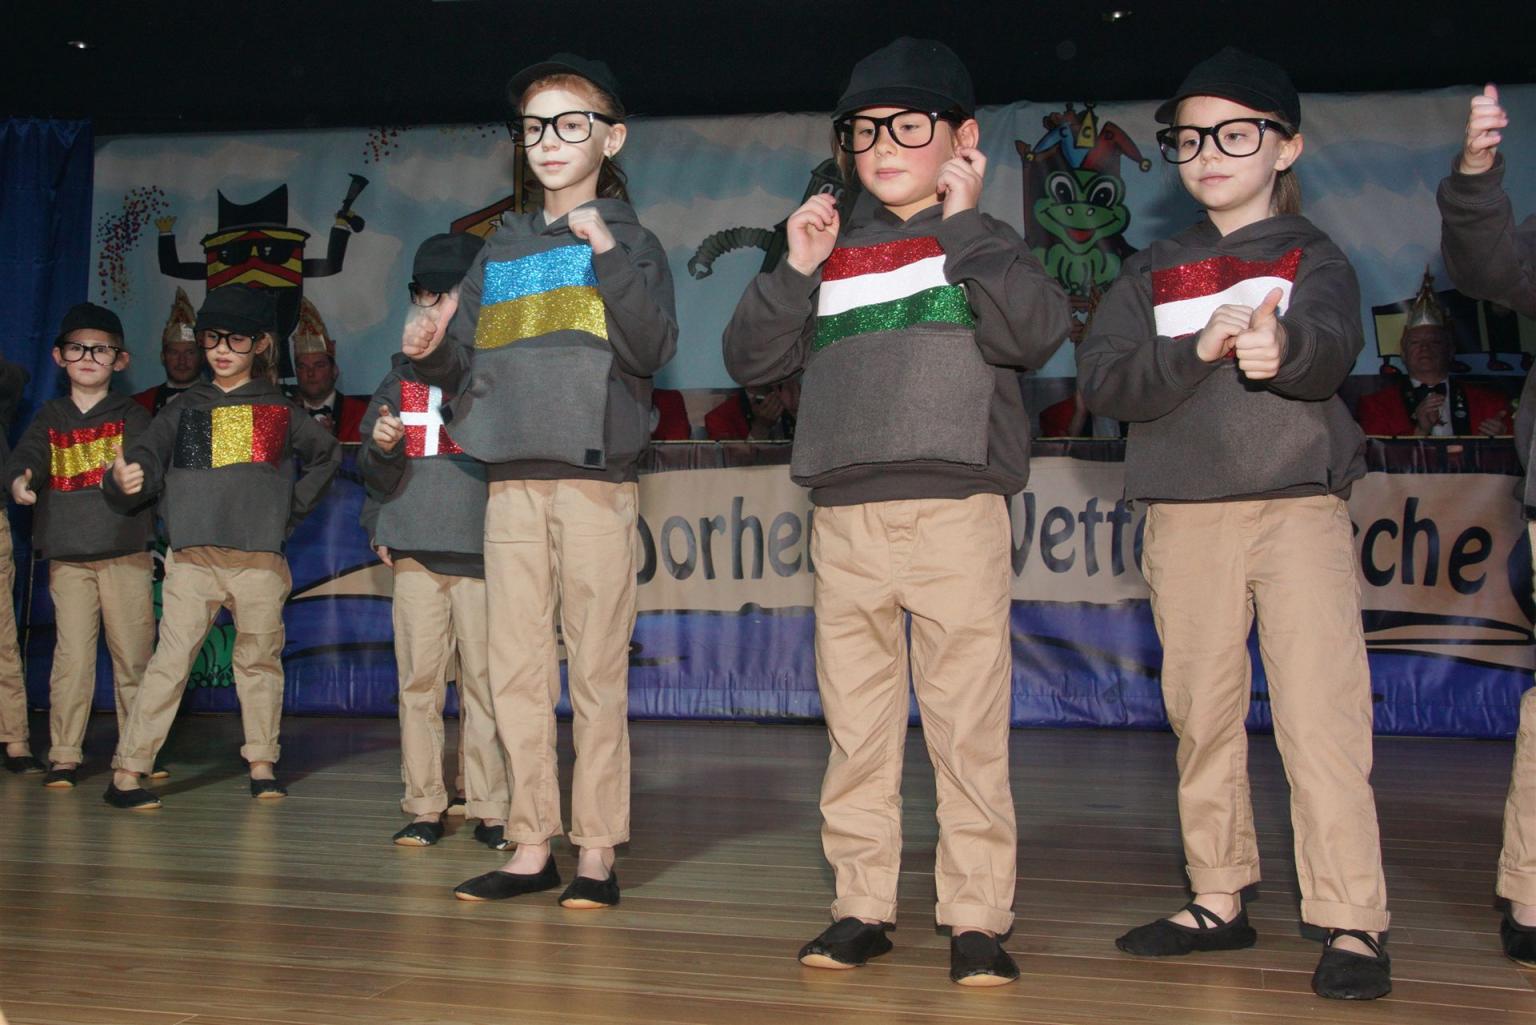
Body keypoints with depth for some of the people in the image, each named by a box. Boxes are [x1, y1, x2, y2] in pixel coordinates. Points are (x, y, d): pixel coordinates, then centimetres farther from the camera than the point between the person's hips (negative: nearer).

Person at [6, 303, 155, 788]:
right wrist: (19, 480, -24)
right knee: (71, 655, -2)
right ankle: (64, 756, 5)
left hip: (126, 552, -1)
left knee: (133, 655, 2)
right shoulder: (50, 417, 13)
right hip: (66, 556, 1)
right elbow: (26, 455, -1)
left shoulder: (131, 415, 7)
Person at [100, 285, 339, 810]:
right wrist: (123, 480, -20)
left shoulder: (280, 411, 13)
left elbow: (325, 455, 25)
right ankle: (127, 771, -6)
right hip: (192, 558, -1)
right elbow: (147, 460, 3)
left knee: (260, 660, 7)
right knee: (171, 662, -8)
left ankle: (261, 762, 18)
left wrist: (291, 510, 15)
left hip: (260, 559, 1)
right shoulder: (184, 409, 12)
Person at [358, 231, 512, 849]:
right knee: (419, 680, 1)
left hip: (483, 547, -3)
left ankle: (491, 809, 3)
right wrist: (382, 445, -3)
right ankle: (424, 806, 9)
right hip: (414, 549, 3)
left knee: (484, 681, -4)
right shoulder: (404, 375, 17)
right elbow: (376, 473, 17)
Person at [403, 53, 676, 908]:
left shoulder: (629, 241, 6)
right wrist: (430, 354, -2)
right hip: (512, 479, 5)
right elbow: (465, 368, 19)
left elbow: (653, 349, -10)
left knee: (597, 671, -3)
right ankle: (533, 846, 12)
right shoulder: (501, 253, 19)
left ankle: (598, 850, 4)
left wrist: (608, 254, -18)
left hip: (597, 478, -5)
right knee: (519, 673, 5)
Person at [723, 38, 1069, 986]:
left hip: (957, 508, -3)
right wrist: (795, 272, 1)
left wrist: (964, 222, -6)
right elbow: (750, 359, 14)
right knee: (856, 726, 7)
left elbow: (1036, 331, -11)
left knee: (968, 728, -3)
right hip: (846, 515, 3)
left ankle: (978, 917, 7)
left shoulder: (983, 245, 9)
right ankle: (862, 906, 17)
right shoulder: (833, 251, 18)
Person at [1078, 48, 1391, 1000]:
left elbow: (1333, 345, -16)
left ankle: (1352, 923, -2)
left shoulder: (1313, 256, 6)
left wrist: (1283, 342, -40)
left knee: (1322, 714, -9)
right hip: (1186, 520, 3)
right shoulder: (1152, 273, 13)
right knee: (1203, 716, 8)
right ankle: (1220, 897, 21)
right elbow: (1104, 380, -2)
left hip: (1300, 507, -3)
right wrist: (1201, 348, -19)